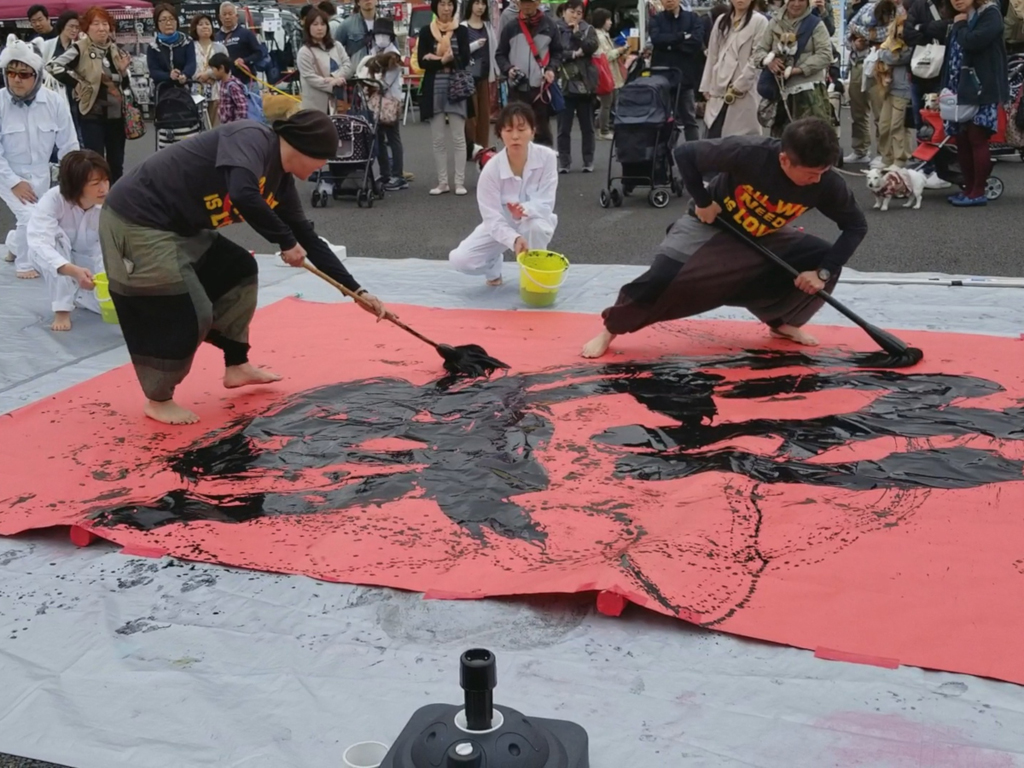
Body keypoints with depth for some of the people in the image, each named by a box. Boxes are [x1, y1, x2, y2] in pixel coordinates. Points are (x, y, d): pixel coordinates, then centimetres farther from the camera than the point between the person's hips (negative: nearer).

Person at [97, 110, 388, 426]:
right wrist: (286, 241, -24)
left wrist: (356, 290, 17)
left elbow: (308, 239, 16)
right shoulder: (253, 138, -20)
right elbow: (244, 195, -39)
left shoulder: (280, 181, 8)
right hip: (136, 219, -10)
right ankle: (158, 400, 14)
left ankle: (236, 367, 30)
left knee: (238, 271, 19)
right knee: (187, 316, -9)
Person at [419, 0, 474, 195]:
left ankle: (460, 182, 3)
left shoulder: (461, 31, 5)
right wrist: (444, 61, -16)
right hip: (434, 90, 1)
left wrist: (436, 59, -12)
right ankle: (442, 182, 11)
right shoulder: (426, 31, 5)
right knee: (438, 139, 4)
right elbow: (422, 61, -3)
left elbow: (464, 60, -7)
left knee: (458, 138, -1)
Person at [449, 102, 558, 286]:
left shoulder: (547, 157, -23)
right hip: (501, 225, 0)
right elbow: (492, 219, -26)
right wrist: (514, 239, -47)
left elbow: (546, 203, -22)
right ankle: (493, 264, 16)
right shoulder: (491, 170, -25)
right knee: (460, 260, -20)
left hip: (534, 221, 0)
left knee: (537, 227, -39)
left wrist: (525, 209, -46)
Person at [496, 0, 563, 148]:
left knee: (543, 127, 9)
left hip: (541, 86, 1)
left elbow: (557, 52, 13)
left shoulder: (549, 26, 5)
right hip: (517, 87, -1)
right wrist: (508, 68, -10)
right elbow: (500, 54, 9)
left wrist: (552, 69, -5)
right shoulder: (510, 27, 2)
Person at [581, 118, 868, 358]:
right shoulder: (747, 152, -35)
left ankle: (783, 322, 15)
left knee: (825, 261, -9)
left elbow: (856, 225, -10)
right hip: (711, 226, -4)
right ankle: (610, 329, -3)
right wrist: (702, 202, -21)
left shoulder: (826, 182, -23)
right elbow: (685, 153, -23)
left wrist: (823, 272, -19)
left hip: (766, 238, 5)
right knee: (663, 277, -25)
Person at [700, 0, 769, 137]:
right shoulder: (721, 20, 15)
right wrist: (707, 87, 11)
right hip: (719, 89, 5)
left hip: (744, 91, -5)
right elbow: (712, 55, 16)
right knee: (713, 138, 0)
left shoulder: (759, 21, -2)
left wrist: (739, 86, -12)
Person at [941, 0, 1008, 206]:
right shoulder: (958, 22, 20)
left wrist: (961, 25, -3)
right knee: (962, 141, 5)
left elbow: (972, 42, -21)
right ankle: (969, 188, 13)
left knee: (977, 138, -9)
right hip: (960, 91, 7)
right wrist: (945, 88, 13)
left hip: (983, 90, -7)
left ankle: (978, 192, -6)